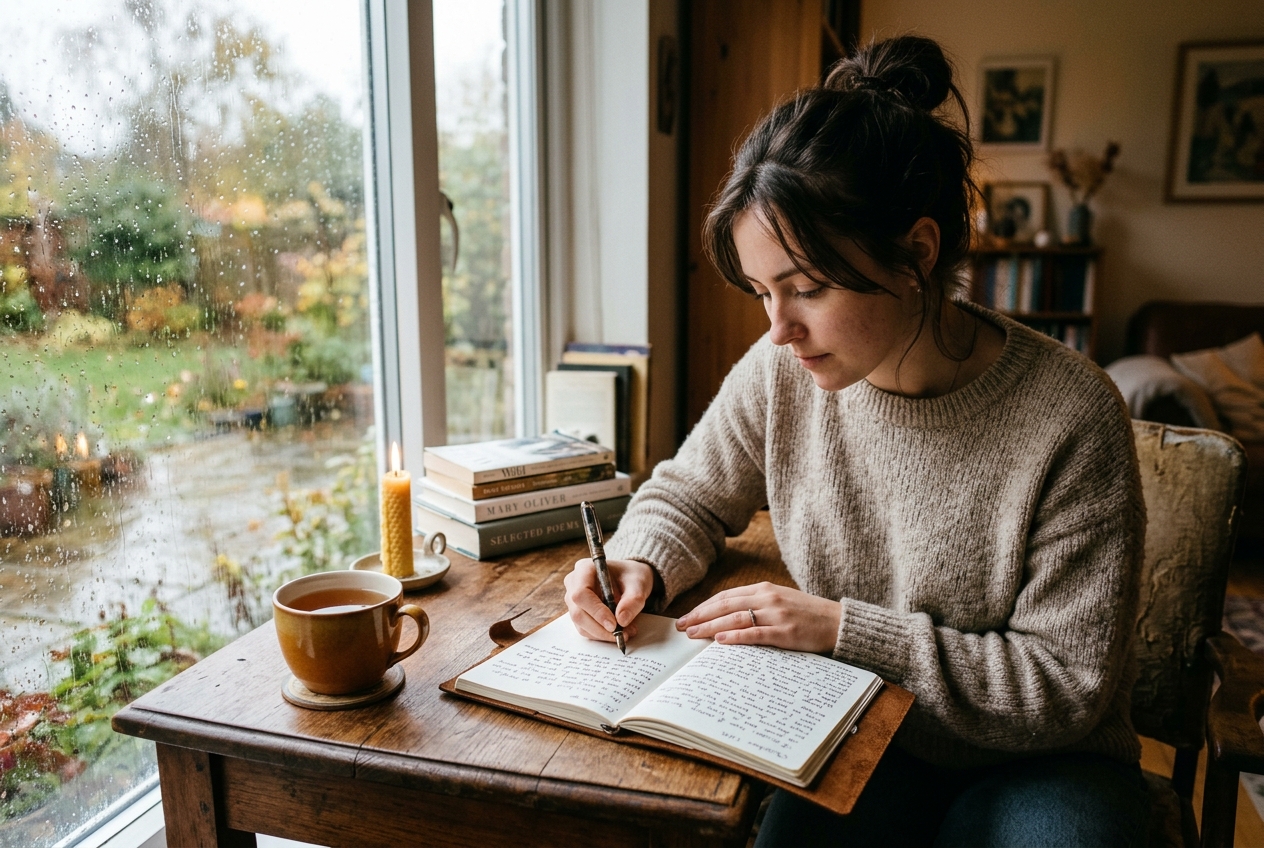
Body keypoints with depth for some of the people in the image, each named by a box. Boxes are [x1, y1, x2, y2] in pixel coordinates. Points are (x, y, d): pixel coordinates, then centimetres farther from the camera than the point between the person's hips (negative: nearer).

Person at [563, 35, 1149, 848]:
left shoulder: (1070, 420, -22)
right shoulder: (781, 372, -11)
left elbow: (1067, 686, -17)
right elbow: (686, 497, 6)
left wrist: (844, 627, -22)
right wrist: (641, 567, -16)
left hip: (1035, 758, -1)